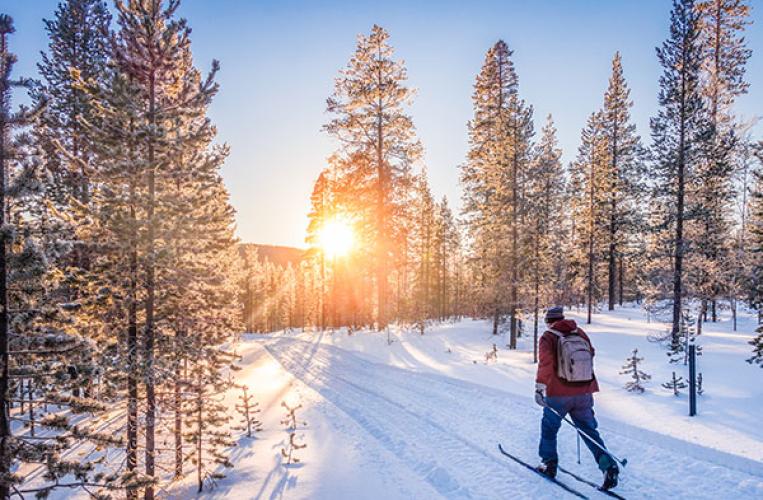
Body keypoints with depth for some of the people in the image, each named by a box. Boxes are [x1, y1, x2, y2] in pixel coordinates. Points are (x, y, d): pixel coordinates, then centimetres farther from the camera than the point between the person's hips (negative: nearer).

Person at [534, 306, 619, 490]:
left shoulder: (548, 337, -7)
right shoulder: (580, 333, 7)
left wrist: (539, 386, -25)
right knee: (589, 431, 15)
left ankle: (549, 464, 23)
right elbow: (591, 354, 21)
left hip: (558, 394, -4)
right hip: (584, 393, 4)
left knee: (549, 427, 17)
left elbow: (545, 363, -21)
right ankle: (608, 466, 3)